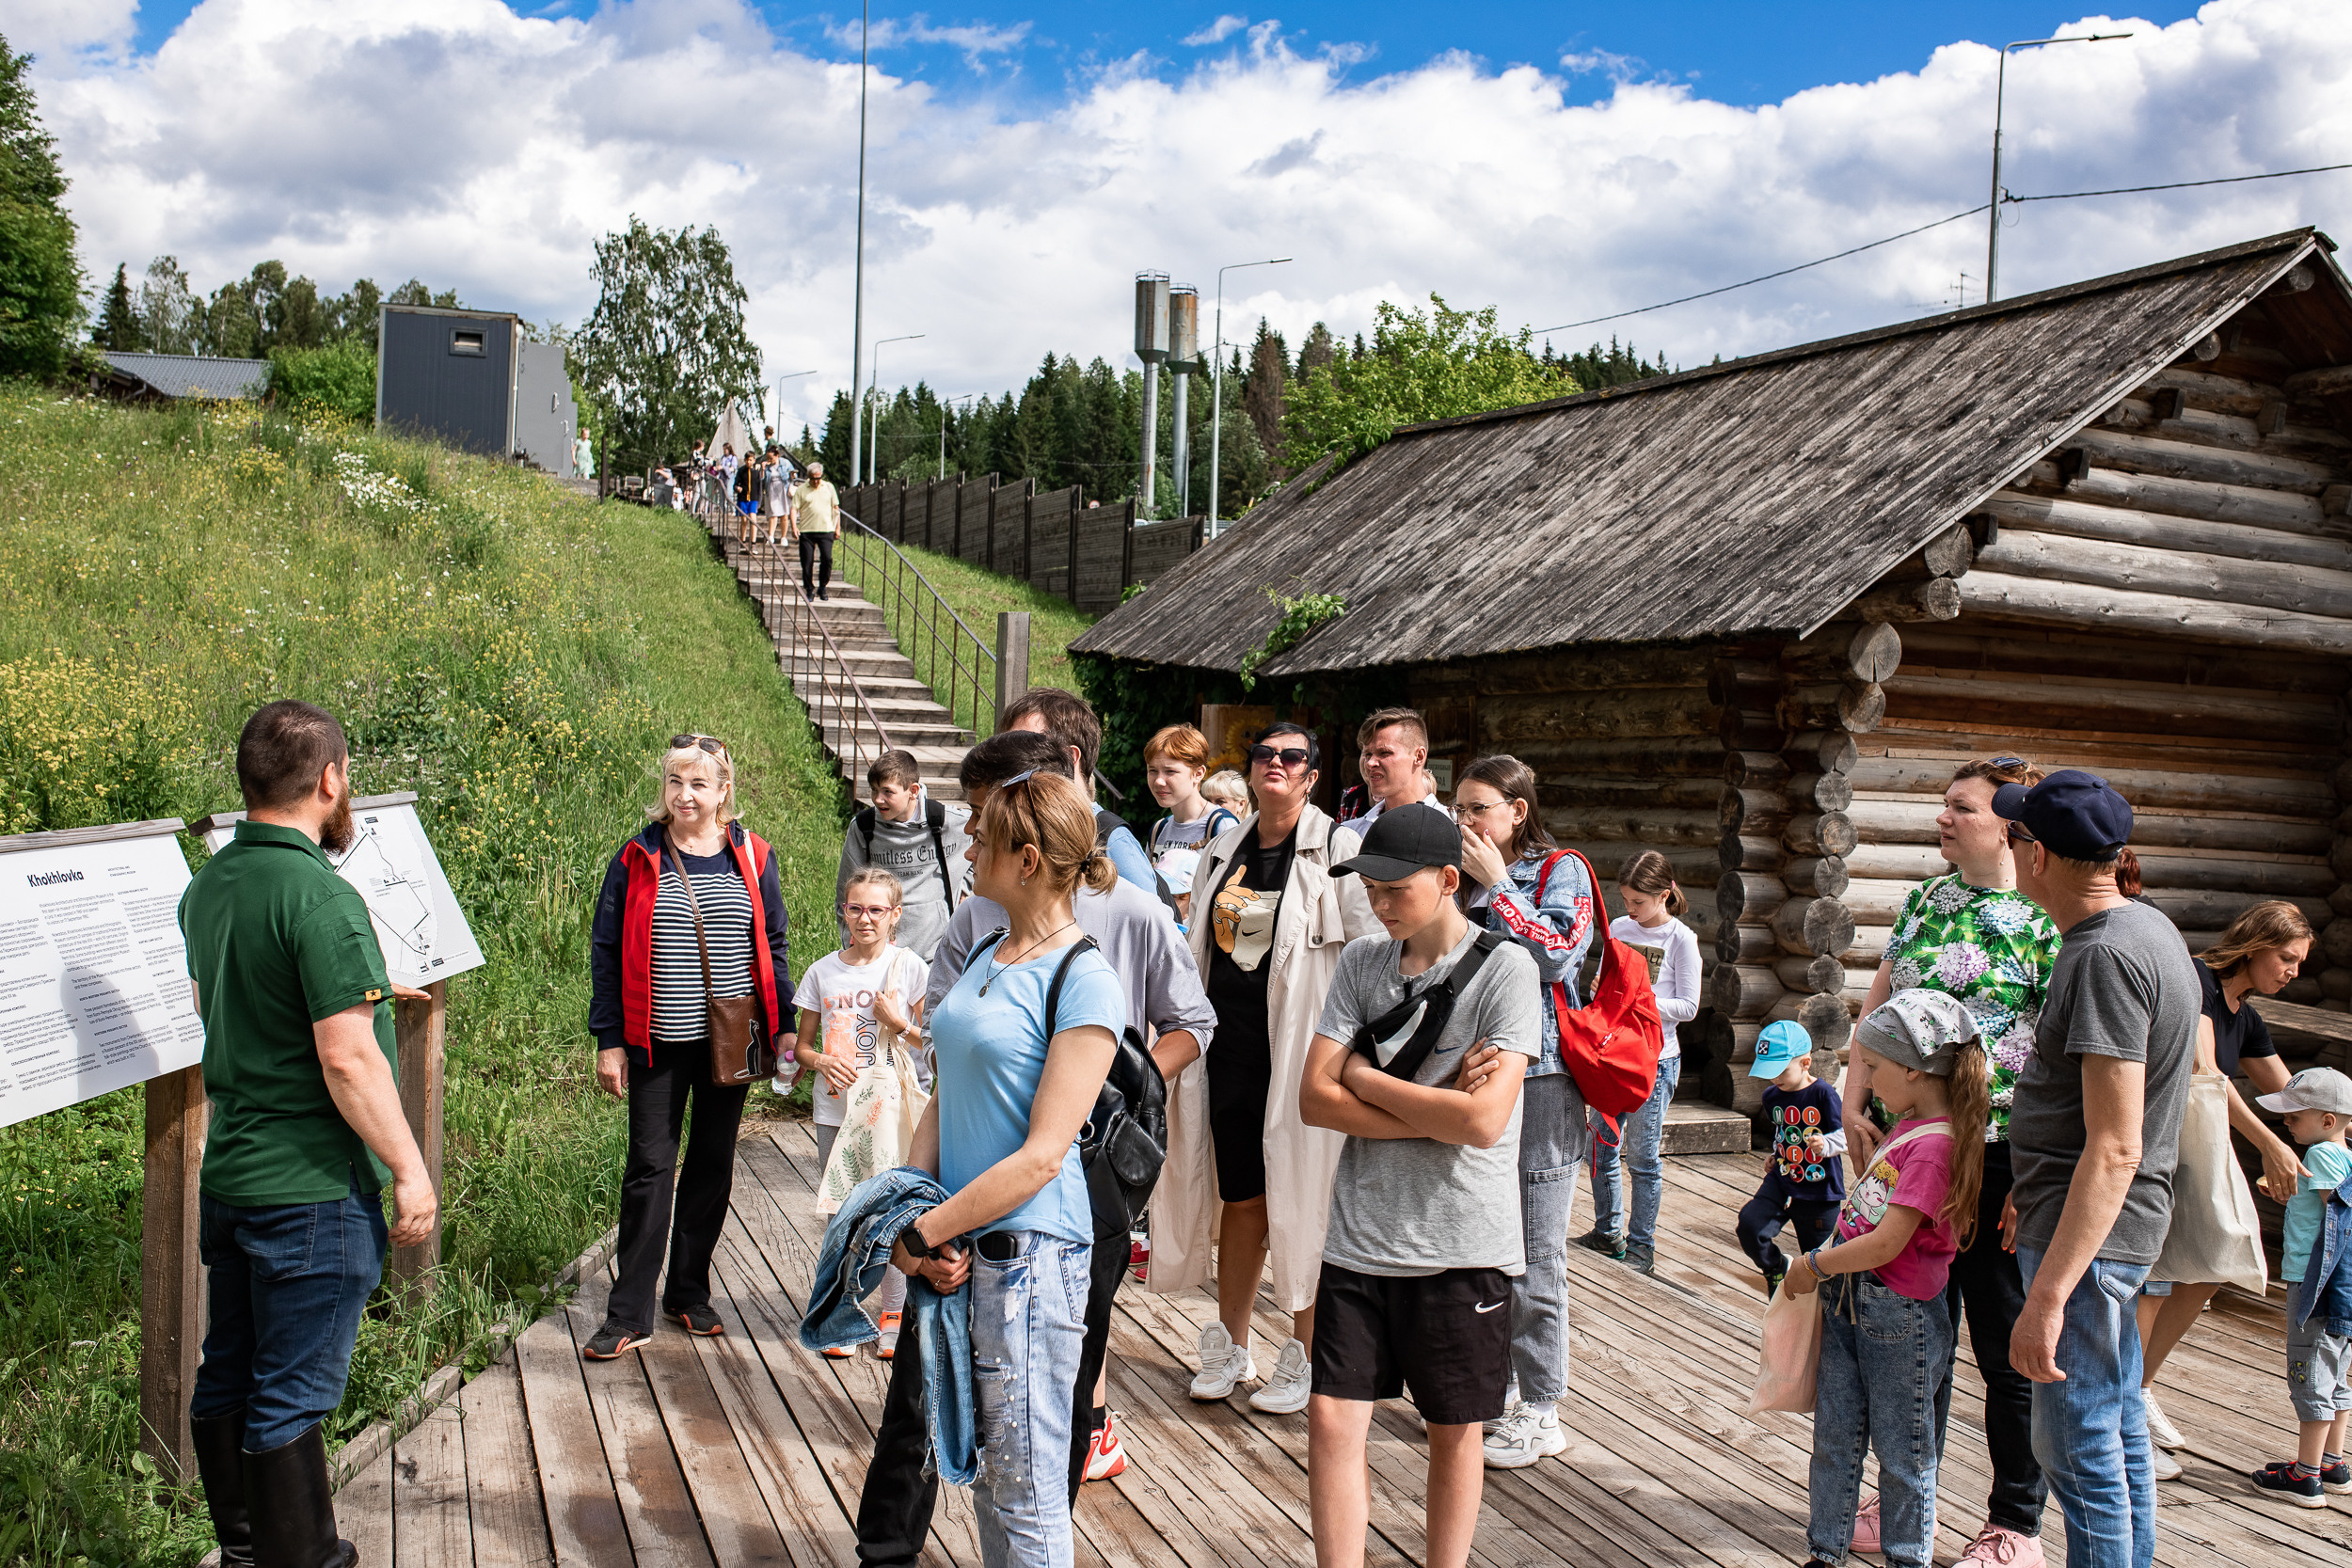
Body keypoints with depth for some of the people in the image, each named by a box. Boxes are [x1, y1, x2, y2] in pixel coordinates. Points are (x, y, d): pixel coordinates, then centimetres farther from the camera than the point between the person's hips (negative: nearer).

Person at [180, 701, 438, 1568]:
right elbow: (346, 1058, -24)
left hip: (226, 1173, 9)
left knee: (228, 1378, 18)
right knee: (291, 1398, 2)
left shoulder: (207, 886, 7)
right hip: (311, 1190, -9)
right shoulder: (320, 897, -21)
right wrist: (409, 1169, -15)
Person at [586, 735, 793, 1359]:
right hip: (658, 1043, -2)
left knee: (713, 1166, 12)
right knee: (649, 1168, 1)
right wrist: (608, 1040, -4)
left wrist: (784, 1027, 4)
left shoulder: (752, 858, 2)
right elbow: (607, 952, 0)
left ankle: (689, 1292, 27)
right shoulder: (638, 860, -3)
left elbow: (772, 949, 8)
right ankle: (628, 1315, 8)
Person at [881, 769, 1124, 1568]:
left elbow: (1042, 1155, -19)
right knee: (983, 1465, 20)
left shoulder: (1084, 982, -16)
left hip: (1030, 1252, -7)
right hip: (958, 1242, 7)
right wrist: (912, 1213, -7)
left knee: (1024, 1483, 5)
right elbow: (944, 1097, 8)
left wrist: (919, 1234, -16)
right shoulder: (984, 955, 9)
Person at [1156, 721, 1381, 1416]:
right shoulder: (1223, 852, 12)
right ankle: (1231, 1346, 26)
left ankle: (1306, 1356, 15)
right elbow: (1196, 954, 19)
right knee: (1239, 1199, 12)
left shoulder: (1336, 849, -5)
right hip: (1229, 1047, 5)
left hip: (1301, 1049, -5)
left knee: (1302, 1200, 2)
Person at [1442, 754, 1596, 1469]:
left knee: (1533, 1255, -1)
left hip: (1537, 1079, -6)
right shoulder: (1464, 878, 14)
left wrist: (1496, 884, -12)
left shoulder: (1562, 872, -2)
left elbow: (1554, 954, -17)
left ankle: (1540, 1410, 10)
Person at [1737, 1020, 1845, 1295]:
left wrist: (1825, 1144, -35)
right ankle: (1777, 1268, 7)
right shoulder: (1772, 1096, 7)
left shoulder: (1823, 1094, -14)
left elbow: (1844, 1136, -16)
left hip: (1819, 1190, -4)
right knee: (1749, 1225, -20)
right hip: (1782, 1181, 5)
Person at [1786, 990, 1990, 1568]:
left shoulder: (1935, 1144, -22)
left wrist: (1814, 1266, -11)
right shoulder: (1908, 1124, 7)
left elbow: (1886, 1244, -23)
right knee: (1834, 1437, 14)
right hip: (1848, 1300, 9)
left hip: (1901, 1313, -9)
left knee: (1901, 1451, 8)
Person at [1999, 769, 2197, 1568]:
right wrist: (2034, 1192, 27)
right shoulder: (2146, 925, 9)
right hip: (2110, 1228, 10)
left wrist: (2047, 1297, -28)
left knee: (2078, 1448, -2)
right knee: (2120, 1432, 20)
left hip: (2087, 1233, -10)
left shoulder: (2105, 956, -23)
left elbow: (2116, 1149, -27)